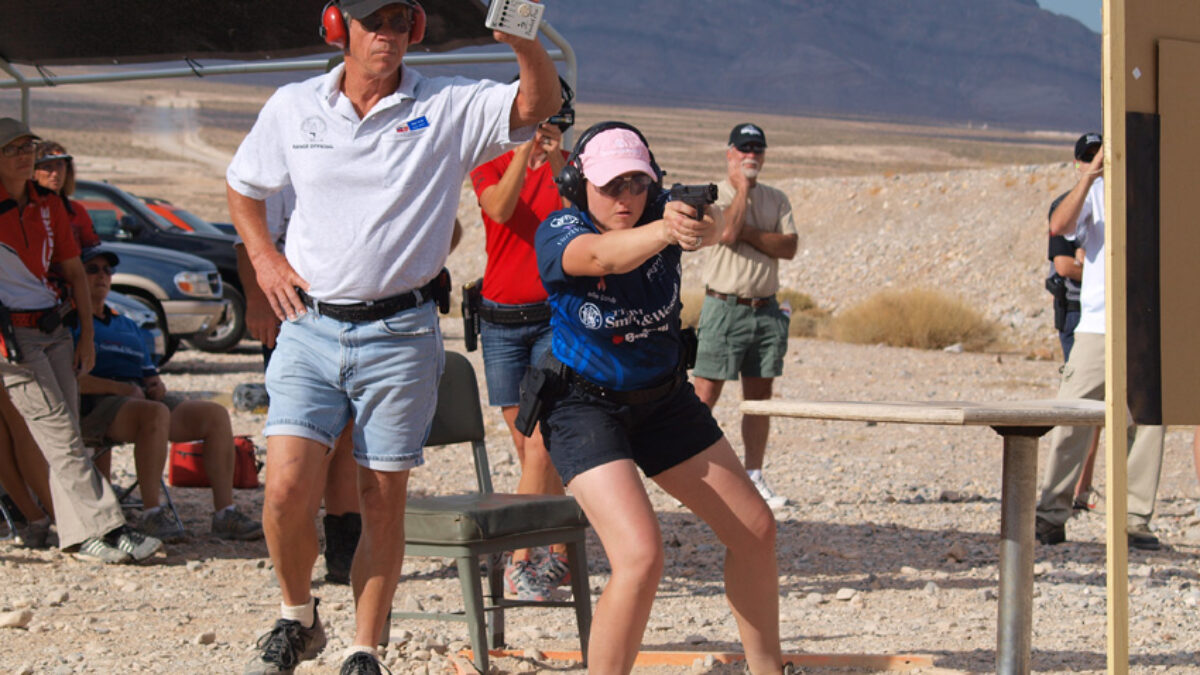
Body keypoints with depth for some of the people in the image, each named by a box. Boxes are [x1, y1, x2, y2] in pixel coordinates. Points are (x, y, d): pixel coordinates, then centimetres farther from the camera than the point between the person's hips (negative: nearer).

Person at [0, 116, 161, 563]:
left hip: (53, 329, 6)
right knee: (60, 436, -11)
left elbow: (74, 271, 18)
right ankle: (105, 529, -15)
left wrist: (87, 335, 13)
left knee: (65, 436, 4)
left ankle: (78, 536, 8)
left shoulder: (49, 205, 10)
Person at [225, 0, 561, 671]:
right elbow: (244, 186, 21)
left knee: (383, 505, 4)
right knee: (287, 494, -9)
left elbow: (539, 103, -17)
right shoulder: (292, 107, 6)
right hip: (310, 330, 1)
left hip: (399, 335, -1)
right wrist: (265, 258, 6)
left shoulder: (451, 108, -2)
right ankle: (298, 617, 17)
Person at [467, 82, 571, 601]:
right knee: (528, 445, 4)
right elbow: (500, 209, -14)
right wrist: (525, 153, -27)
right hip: (501, 318, 2)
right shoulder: (490, 166, 6)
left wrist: (557, 164, -25)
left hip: (555, 317, -2)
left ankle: (520, 559, -13)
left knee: (542, 442, -12)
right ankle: (560, 553, 11)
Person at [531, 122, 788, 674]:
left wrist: (705, 228, -61)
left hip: (663, 397, 6)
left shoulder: (663, 213, -11)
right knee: (640, 556, -25)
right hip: (585, 407, -6)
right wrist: (666, 231, -64)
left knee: (755, 530, 10)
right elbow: (605, 256, -44)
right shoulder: (559, 231, -20)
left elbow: (716, 227, -35)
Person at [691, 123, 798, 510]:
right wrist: (742, 187, -9)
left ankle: (754, 478, 13)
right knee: (705, 395, -7)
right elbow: (727, 232, -20)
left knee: (760, 396, 7)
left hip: (765, 310, 5)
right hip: (724, 307, -5)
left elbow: (789, 247, -1)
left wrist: (748, 233, -12)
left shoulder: (776, 200, 13)